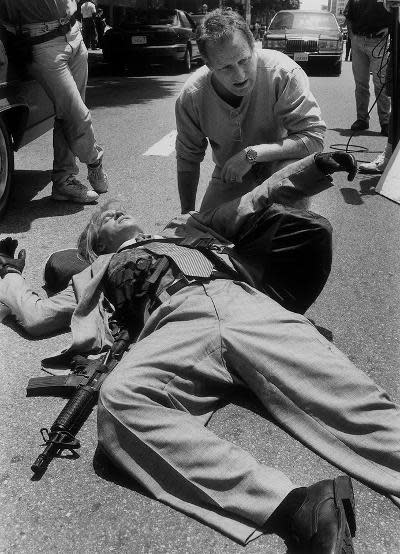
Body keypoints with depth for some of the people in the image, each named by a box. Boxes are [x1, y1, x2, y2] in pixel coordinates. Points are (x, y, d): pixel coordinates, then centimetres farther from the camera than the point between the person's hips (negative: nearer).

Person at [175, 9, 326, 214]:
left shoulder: (284, 72, -29)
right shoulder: (190, 97, -20)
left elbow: (314, 137, -30)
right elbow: (188, 159, -6)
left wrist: (252, 154, -37)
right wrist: (187, 214, -3)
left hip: (279, 163, -2)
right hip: (228, 176, 3)